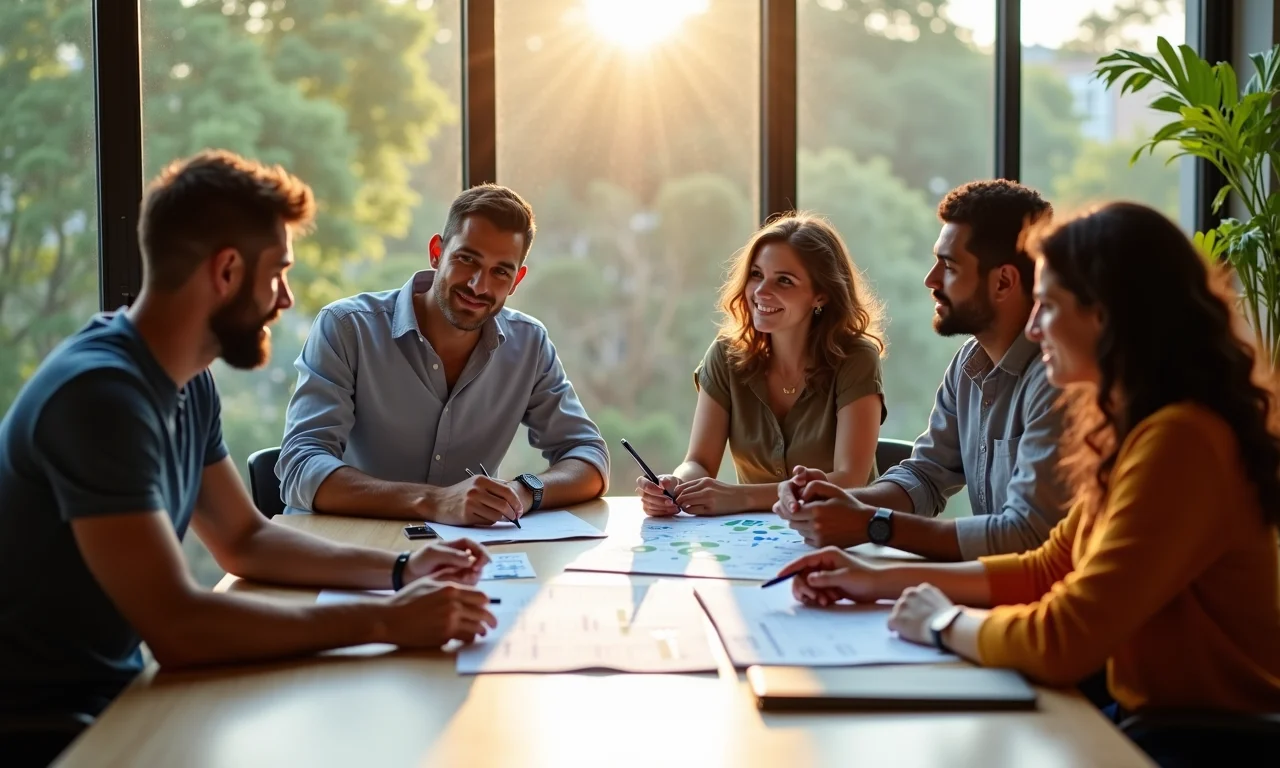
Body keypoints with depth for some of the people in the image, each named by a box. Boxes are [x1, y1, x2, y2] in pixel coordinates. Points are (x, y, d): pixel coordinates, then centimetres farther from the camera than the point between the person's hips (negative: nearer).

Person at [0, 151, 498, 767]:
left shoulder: (187, 381, 3)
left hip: (111, 691, 8)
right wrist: (384, 622, -26)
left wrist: (397, 570, 1)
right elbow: (176, 627, -29)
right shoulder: (100, 393, -24)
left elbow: (246, 540, 14)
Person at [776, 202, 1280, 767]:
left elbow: (1062, 641, -26)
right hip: (1151, 717, 7)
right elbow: (1049, 570, 14)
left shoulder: (1177, 442, -24)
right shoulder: (1137, 424, 6)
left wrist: (946, 622, -8)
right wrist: (883, 580, 8)